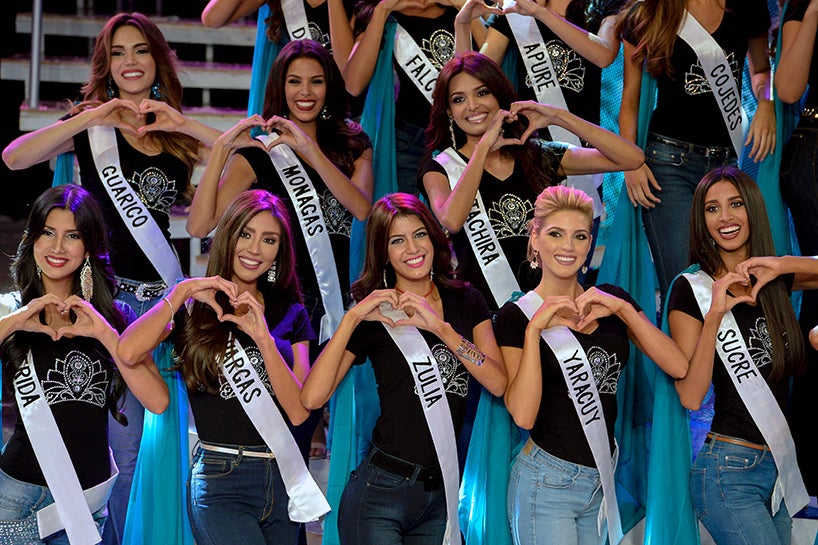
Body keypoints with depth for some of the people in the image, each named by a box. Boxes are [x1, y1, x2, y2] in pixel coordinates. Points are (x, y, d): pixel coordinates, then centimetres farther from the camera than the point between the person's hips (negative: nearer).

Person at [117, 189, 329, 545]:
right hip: (221, 482, -5)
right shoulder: (194, 308, 1)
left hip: (283, 479, 5)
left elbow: (299, 411, -1)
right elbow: (128, 352, -19)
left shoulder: (290, 315, 11)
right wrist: (182, 292, -14)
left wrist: (263, 338, -12)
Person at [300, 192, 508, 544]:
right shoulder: (373, 316, -1)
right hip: (381, 492, -3)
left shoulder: (466, 302, 7)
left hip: (442, 494, 3)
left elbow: (498, 383, -7)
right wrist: (352, 318, -16)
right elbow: (312, 398, -13)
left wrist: (441, 327, -16)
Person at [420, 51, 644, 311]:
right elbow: (451, 221, -17)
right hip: (486, 309, -2)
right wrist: (483, 147, -7)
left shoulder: (540, 156, 11)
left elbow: (631, 158, 3)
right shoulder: (441, 168, 7)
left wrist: (557, 117, 0)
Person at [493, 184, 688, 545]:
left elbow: (678, 367, -3)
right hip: (546, 484, -5)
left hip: (602, 481, 5)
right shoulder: (515, 316, -4)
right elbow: (523, 415, -16)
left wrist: (623, 309, -12)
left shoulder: (611, 301, 8)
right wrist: (534, 329, -20)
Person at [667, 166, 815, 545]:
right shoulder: (692, 288, -7)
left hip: (781, 468, 6)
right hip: (729, 473, -6)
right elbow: (690, 396, -14)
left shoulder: (775, 279, 8)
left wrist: (785, 264, -14)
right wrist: (715, 314, -23)